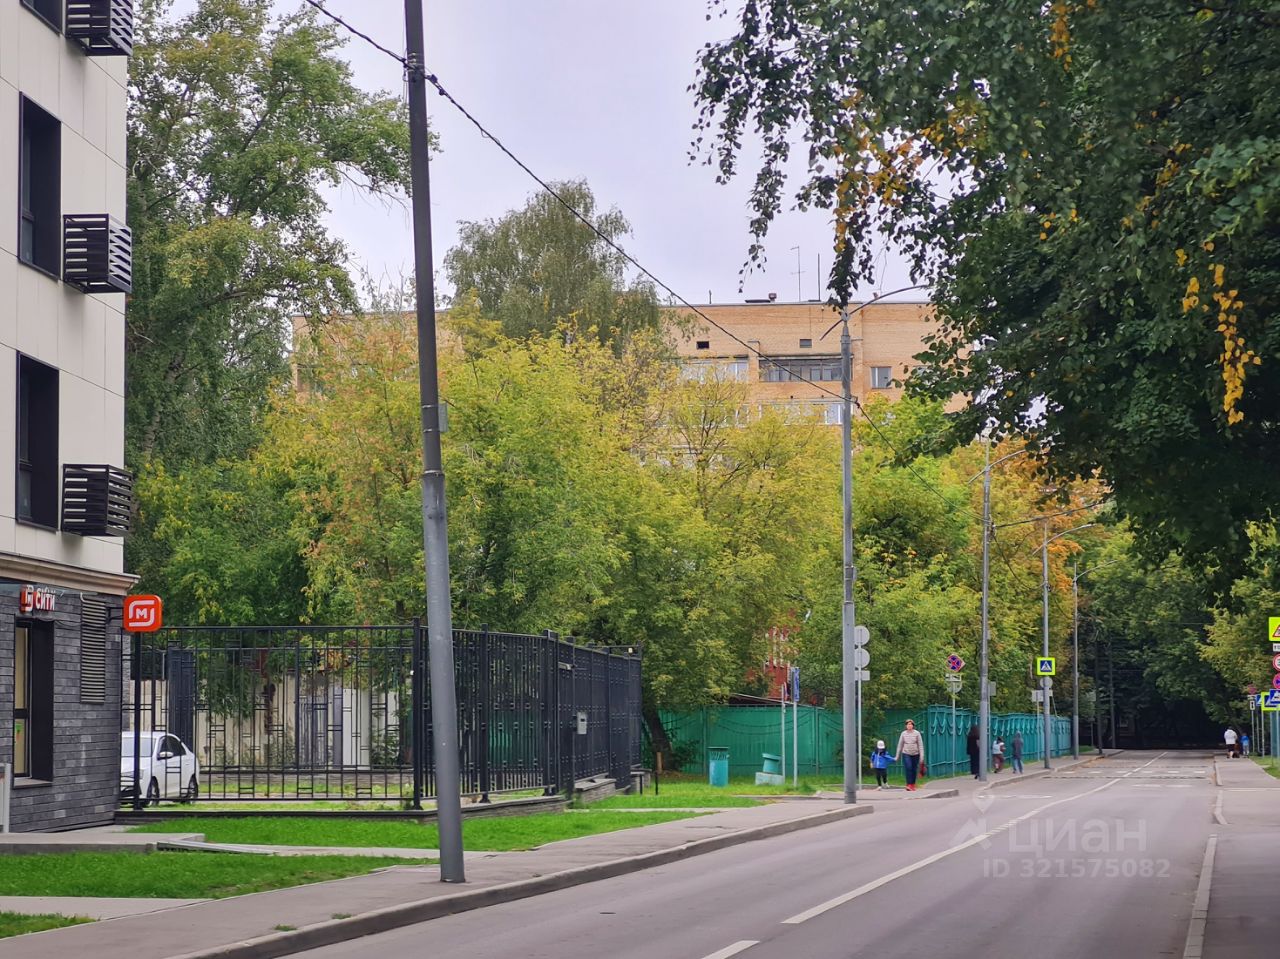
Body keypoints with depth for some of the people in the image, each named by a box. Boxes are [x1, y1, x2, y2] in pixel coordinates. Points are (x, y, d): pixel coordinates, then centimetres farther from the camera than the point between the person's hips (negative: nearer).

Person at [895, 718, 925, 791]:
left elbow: (920, 745, -3)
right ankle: (909, 785, -18)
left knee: (914, 770, 5)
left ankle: (913, 785, 20)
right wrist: (897, 756, 8)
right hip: (906, 754, 0)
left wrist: (922, 756, -9)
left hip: (915, 754, 0)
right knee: (908, 768, -16)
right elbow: (900, 745, 7)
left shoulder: (917, 733, -3)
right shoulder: (903, 734, 1)